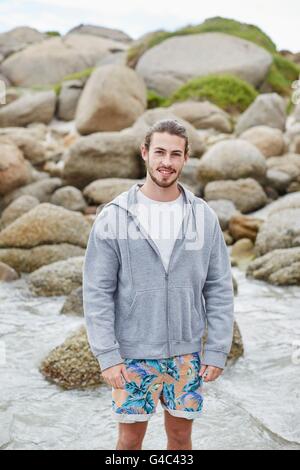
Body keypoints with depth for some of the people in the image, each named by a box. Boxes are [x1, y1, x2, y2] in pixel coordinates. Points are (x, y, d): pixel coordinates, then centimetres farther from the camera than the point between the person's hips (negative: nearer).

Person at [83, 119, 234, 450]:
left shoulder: (204, 217, -1)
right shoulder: (114, 217, -8)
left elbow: (219, 289, 2)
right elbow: (97, 292, -8)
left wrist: (217, 350, -3)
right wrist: (107, 354, -12)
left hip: (187, 352, 2)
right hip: (133, 354, -2)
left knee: (181, 434, 15)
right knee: (131, 438, 9)